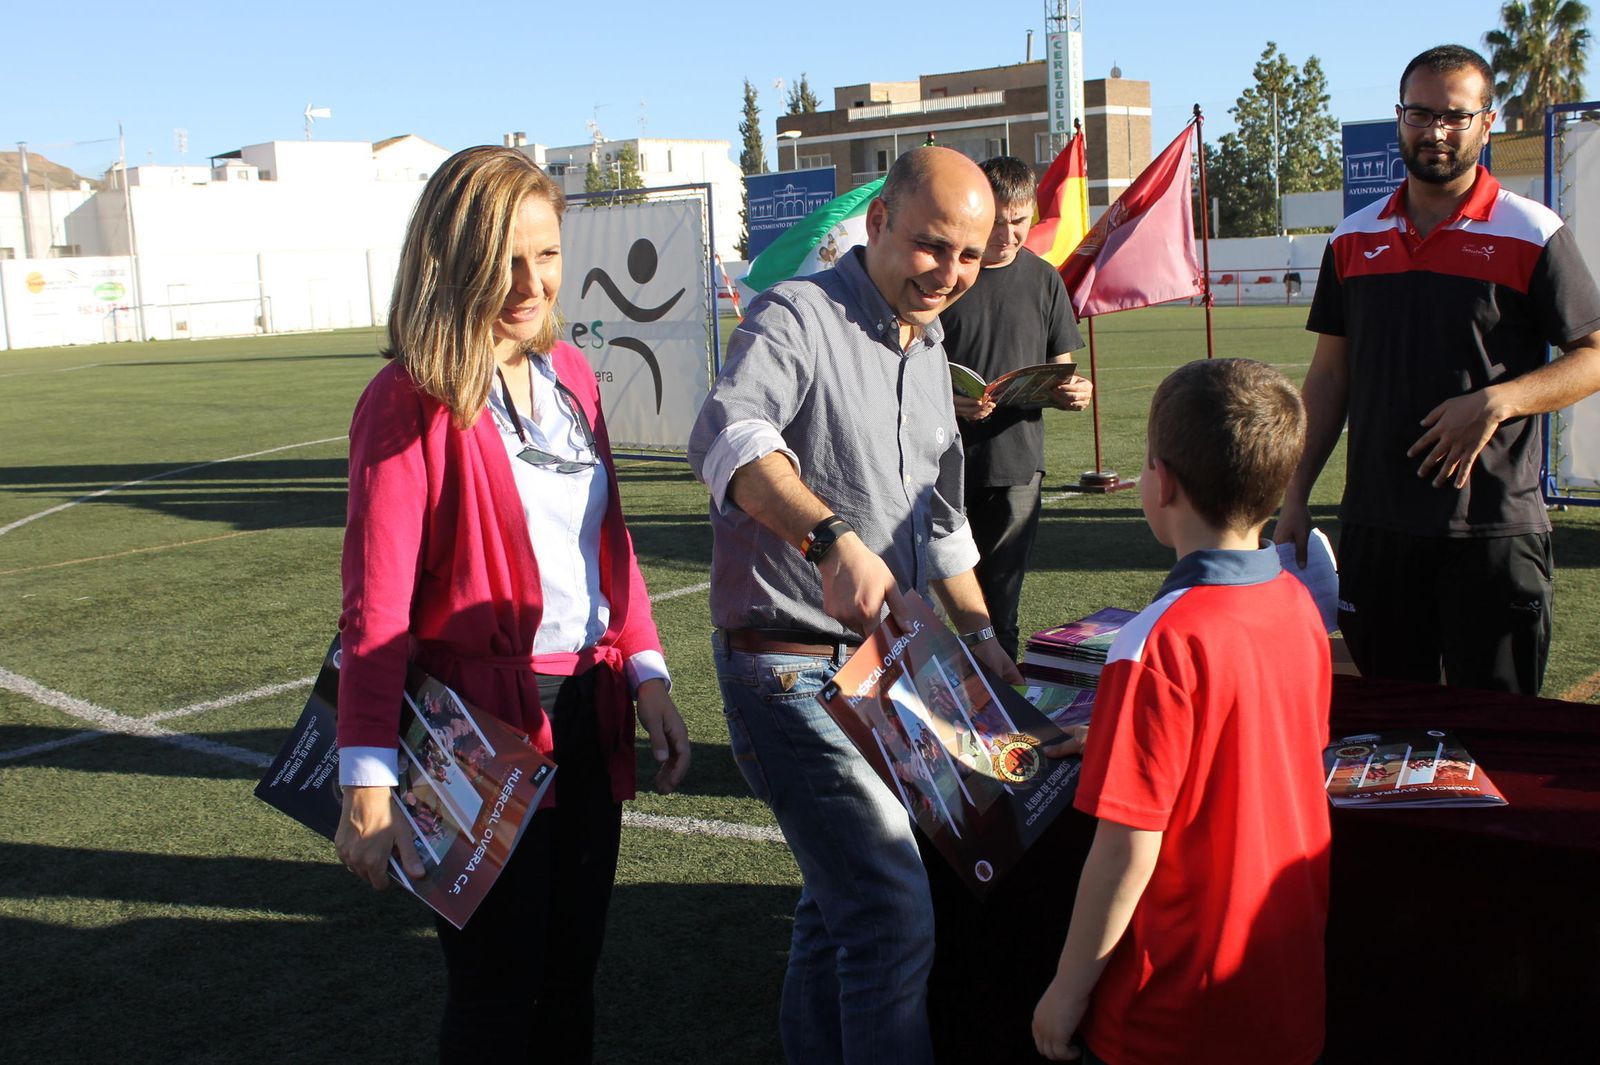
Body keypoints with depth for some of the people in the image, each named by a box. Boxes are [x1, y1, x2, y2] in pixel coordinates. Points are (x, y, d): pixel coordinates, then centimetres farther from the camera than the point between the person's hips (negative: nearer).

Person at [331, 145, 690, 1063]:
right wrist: (369, 782, -22)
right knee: (498, 991, 7)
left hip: (589, 710, 6)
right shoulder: (412, 401, -14)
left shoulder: (569, 374, 7)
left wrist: (648, 677, 5)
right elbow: (376, 607, -17)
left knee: (572, 973, 19)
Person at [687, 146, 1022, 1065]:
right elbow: (728, 436, -35)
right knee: (895, 918, -13)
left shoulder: (930, 357, 14)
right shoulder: (797, 318, -13)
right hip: (791, 668, -9)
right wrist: (833, 538, -49)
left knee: (844, 900, 20)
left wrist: (983, 641, 20)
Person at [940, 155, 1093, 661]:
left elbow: (1061, 368, 14)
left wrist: (1074, 391, -9)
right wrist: (945, 399, -20)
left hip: (1016, 463, 3)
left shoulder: (1043, 280, 9)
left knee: (1000, 602, 8)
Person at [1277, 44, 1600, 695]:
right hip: (1374, 524, 4)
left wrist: (1496, 402, -19)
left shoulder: (1531, 235, -3)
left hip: (1492, 529, -4)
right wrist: (1295, 497, 8)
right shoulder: (1354, 239, 10)